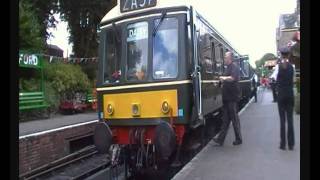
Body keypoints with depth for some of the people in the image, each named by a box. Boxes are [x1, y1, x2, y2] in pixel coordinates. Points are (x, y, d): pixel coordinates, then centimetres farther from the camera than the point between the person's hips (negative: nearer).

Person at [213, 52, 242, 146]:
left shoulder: (234, 67, -11)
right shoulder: (228, 67, 17)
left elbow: (232, 78, -29)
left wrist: (224, 78, -18)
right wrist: (223, 82, 12)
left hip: (232, 97, -9)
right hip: (227, 97, 9)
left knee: (234, 118, 1)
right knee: (225, 119, 9)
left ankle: (239, 139, 14)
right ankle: (220, 139, 13)